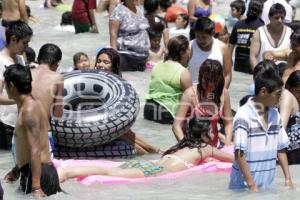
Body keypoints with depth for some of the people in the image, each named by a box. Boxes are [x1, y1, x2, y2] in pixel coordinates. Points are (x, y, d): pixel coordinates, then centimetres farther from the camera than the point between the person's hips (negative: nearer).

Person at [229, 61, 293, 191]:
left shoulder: (275, 114, 7)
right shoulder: (244, 115, -13)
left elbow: (281, 149, 13)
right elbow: (239, 155, -15)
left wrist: (288, 179, 6)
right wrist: (252, 185, -16)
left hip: (268, 185, 6)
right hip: (243, 187, -6)